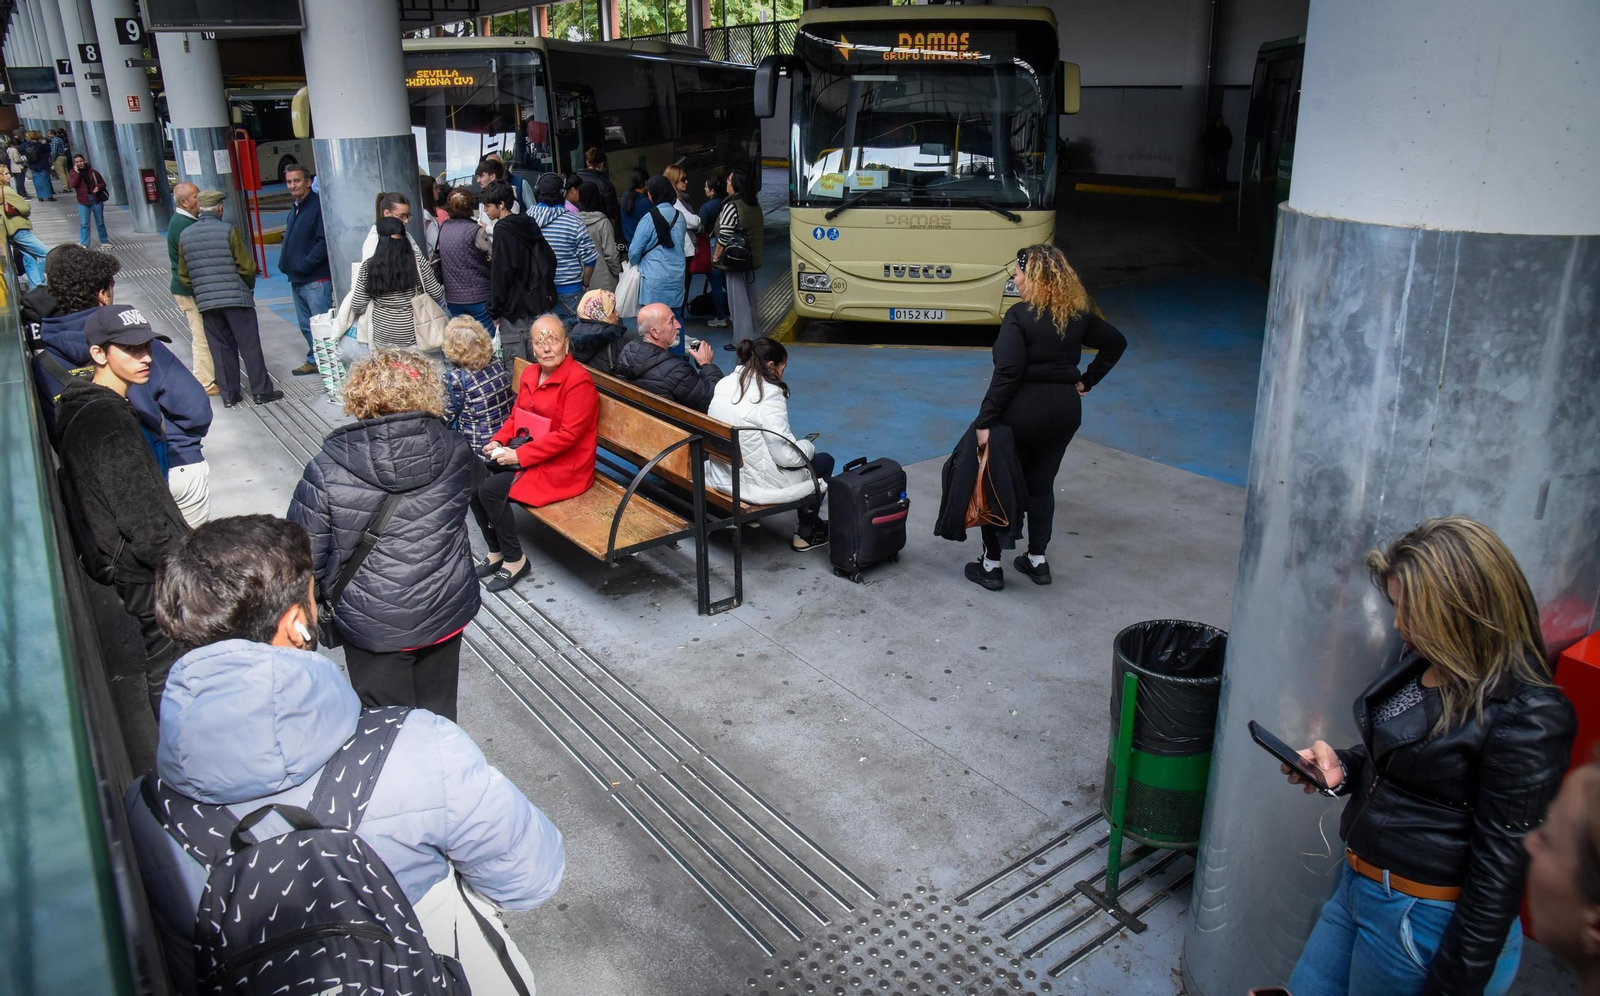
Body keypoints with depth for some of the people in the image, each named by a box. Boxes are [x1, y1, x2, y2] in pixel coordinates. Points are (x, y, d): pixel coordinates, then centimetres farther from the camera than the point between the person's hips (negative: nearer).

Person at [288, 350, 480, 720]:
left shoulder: (327, 471, -19)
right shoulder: (455, 453, -13)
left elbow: (306, 554, -10)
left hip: (373, 624, -2)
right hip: (446, 610, 3)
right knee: (437, 710, 25)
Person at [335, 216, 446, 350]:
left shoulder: (368, 266, -5)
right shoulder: (417, 260, -8)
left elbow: (357, 307, -2)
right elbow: (437, 294, -3)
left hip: (382, 335, 1)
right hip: (413, 334, -1)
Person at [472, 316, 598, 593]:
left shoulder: (578, 380, -17)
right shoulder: (530, 374, 8)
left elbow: (568, 434, -22)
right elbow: (516, 417, 18)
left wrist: (520, 455, -22)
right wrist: (498, 441, -3)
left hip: (563, 466, -8)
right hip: (525, 455, 8)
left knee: (490, 491, -21)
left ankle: (515, 560, -3)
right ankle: (495, 552, 7)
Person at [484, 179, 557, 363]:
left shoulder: (502, 231, -13)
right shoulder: (529, 224, 10)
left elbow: (500, 275, -16)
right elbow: (549, 259, 14)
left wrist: (495, 310, -9)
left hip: (514, 306, -8)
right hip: (539, 301, 8)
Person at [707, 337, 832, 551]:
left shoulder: (724, 384, 3)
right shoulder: (769, 394, -20)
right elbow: (787, 456, -20)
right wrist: (808, 445, 2)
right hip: (755, 483, -8)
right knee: (825, 461, 17)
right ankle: (806, 533, 25)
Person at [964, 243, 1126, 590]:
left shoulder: (1020, 316, -16)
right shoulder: (1079, 314, 4)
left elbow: (1007, 372, -23)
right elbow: (1115, 343, 17)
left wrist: (984, 421, -21)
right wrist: (1085, 381, 17)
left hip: (1021, 411, -6)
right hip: (1066, 409, 6)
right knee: (1041, 484, 19)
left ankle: (991, 565, 12)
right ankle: (1037, 560, 25)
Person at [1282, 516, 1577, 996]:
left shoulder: (1526, 719, -23)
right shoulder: (1424, 661, 1)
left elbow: (1502, 871, -19)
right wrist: (1342, 768, -2)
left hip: (1420, 921, -8)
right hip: (1360, 885, 8)